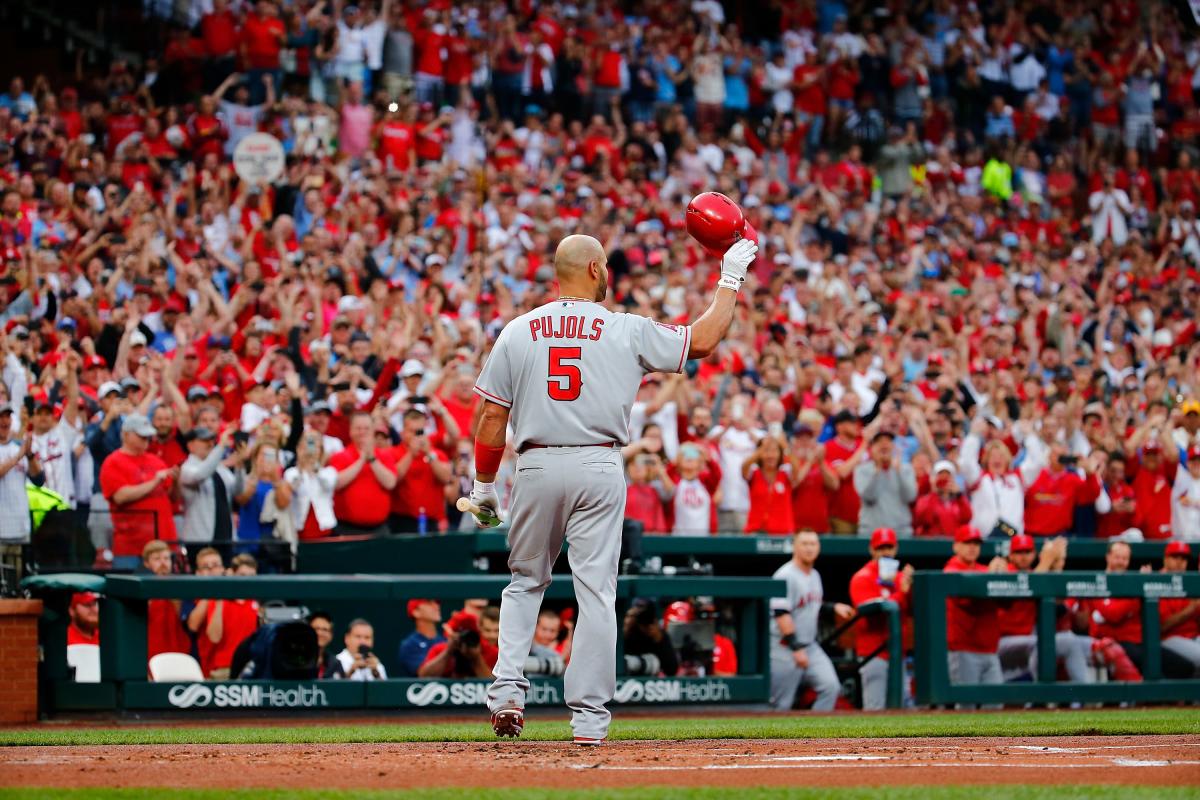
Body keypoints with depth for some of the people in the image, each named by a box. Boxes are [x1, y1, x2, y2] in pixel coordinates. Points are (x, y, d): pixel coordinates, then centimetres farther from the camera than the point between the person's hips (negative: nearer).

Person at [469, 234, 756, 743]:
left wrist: (484, 485, 12)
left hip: (536, 469, 2)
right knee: (596, 591, 1)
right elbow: (703, 340, 7)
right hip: (599, 468, -2)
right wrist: (730, 278, 18)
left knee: (525, 583, 18)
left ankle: (508, 688, 2)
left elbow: (491, 418, 3)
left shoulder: (517, 332, 4)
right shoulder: (628, 331, -1)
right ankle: (588, 718, -1)